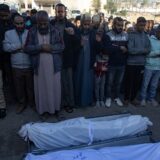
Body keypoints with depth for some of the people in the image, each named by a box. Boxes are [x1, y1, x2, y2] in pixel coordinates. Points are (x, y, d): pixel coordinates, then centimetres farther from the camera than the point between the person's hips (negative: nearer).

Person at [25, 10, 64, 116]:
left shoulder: (55, 31, 0)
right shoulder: (32, 32, 0)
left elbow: (62, 46, -3)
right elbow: (27, 48, -6)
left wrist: (51, 47, -19)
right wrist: (40, 47, -18)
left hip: (54, 65, 0)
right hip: (39, 66, 0)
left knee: (54, 87, 9)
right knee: (41, 88, 7)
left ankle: (56, 108, 25)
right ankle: (43, 108, 23)